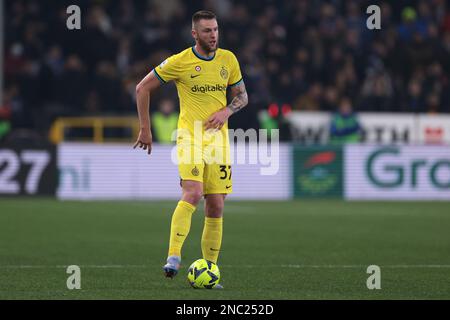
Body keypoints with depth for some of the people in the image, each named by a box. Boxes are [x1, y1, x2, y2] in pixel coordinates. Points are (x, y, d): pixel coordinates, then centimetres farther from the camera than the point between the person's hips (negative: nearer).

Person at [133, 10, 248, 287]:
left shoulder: (228, 59, 7)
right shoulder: (180, 62, -5)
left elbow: (242, 96, 16)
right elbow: (143, 88, 3)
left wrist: (226, 111, -5)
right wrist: (145, 129, 1)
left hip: (218, 138, 4)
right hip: (190, 136, -4)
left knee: (216, 207, 1)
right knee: (193, 194, -25)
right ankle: (173, 258, -24)